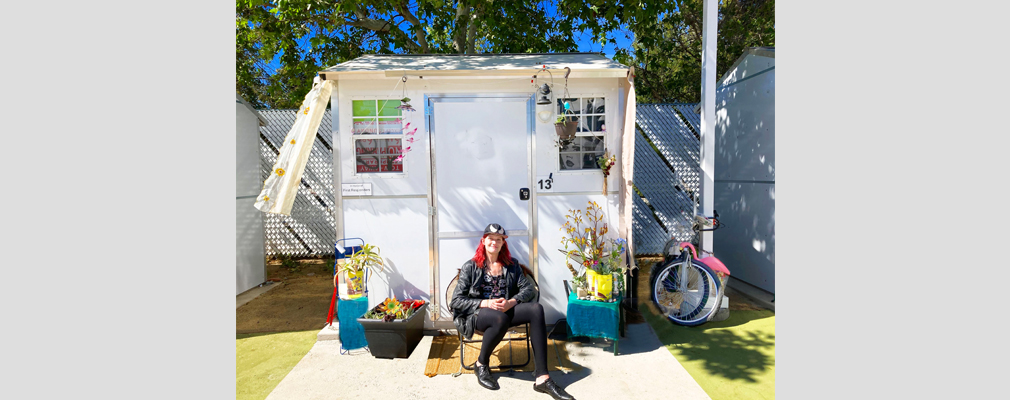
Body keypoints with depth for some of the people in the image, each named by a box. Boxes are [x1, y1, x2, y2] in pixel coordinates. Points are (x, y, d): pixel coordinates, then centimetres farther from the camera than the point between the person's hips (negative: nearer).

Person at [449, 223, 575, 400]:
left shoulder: (512, 264, 13)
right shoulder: (471, 266, 3)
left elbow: (528, 288, 2)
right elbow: (456, 301, -4)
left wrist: (512, 302, -19)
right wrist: (485, 303, -19)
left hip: (505, 310, 4)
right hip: (477, 313, -3)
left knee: (536, 309, -24)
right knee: (500, 318, -38)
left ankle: (542, 378, -29)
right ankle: (481, 365, -7)